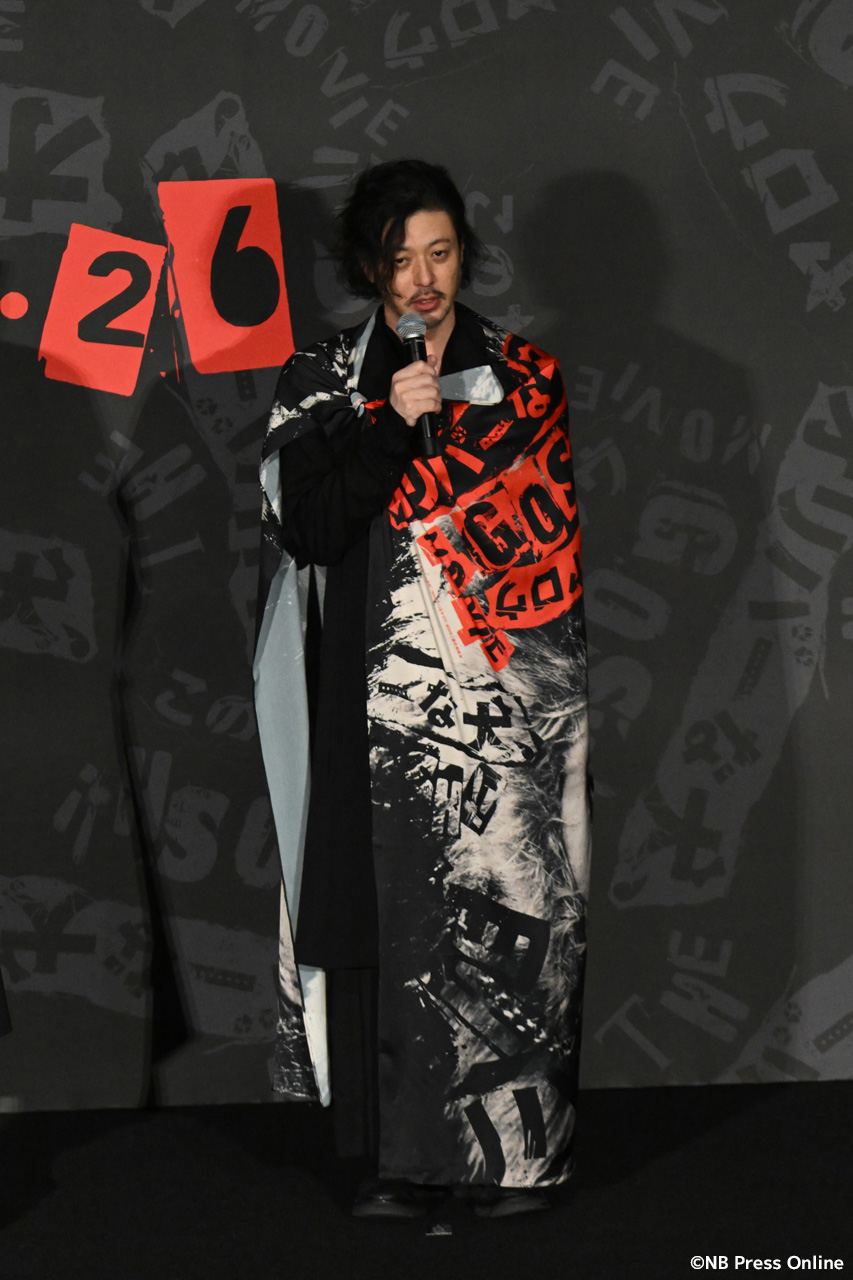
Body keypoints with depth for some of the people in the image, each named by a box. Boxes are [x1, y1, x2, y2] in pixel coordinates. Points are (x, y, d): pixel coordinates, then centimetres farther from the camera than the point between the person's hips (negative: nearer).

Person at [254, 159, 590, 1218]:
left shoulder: (525, 375, 8)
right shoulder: (324, 383, 7)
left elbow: (562, 532, 11)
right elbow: (310, 532, -5)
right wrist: (389, 425, -14)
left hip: (508, 696, 0)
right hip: (382, 695, 0)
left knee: (507, 905, -3)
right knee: (391, 904, -2)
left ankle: (517, 1144, 5)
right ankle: (405, 1150, 6)